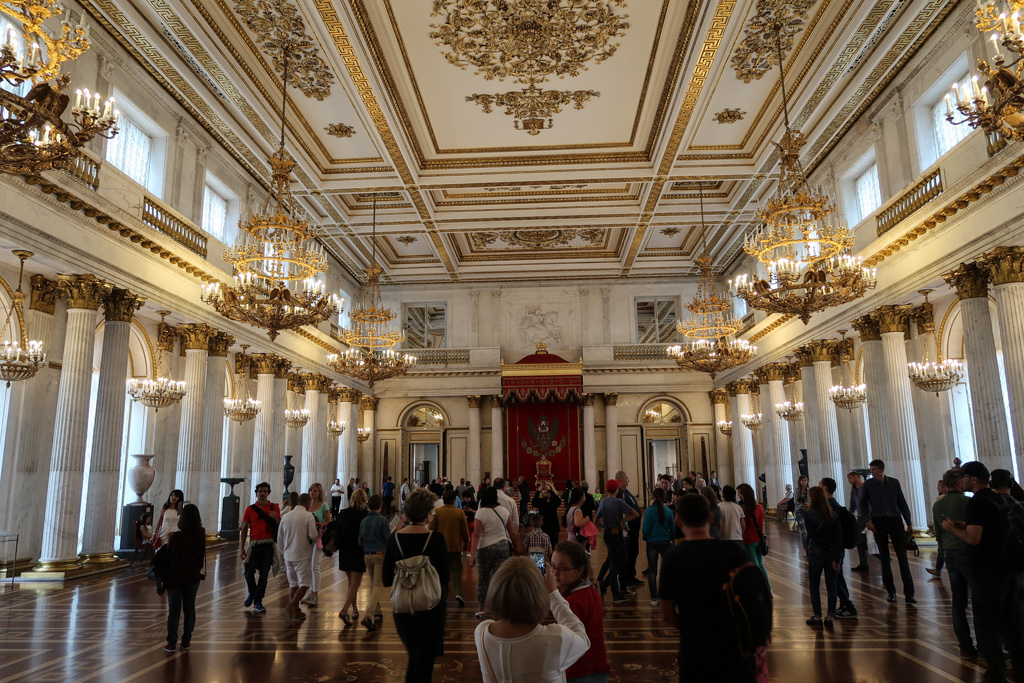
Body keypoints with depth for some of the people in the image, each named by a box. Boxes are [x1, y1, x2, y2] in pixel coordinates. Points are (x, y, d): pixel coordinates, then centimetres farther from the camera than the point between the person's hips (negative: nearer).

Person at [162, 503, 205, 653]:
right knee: (189, 608, 12)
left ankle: (171, 643, 11)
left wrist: (166, 576, 0)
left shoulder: (176, 537, -19)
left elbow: (171, 559, -13)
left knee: (174, 610, 7)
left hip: (176, 577, -3)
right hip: (193, 576, 3)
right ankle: (186, 641, 17)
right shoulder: (201, 535, -6)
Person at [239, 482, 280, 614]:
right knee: (249, 573, -1)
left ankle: (257, 602, 11)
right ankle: (252, 593, 28)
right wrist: (242, 548, 1)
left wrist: (275, 518, -14)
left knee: (264, 574, 1)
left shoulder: (274, 508, 5)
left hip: (268, 545, 0)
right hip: (254, 544, 0)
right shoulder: (250, 509, 3)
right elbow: (244, 529, 5)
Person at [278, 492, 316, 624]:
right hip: (303, 555, -6)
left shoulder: (285, 517, 8)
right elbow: (313, 535, -17)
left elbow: (280, 539, 13)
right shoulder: (308, 516, -10)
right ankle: (291, 607, -20)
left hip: (288, 555, 6)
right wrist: (314, 540, 7)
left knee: (293, 584, 15)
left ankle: (296, 612, 19)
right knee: (304, 584, -1)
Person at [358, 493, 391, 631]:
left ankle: (377, 613, 27)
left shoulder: (364, 521, 3)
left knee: (373, 584, 19)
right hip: (380, 554, -6)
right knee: (378, 585, -5)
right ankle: (367, 615, -19)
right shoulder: (382, 519, -12)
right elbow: (388, 539, -10)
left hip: (367, 556, 6)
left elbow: (360, 541, 7)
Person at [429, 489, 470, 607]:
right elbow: (465, 530, 0)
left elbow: (431, 528, -1)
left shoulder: (437, 512, -3)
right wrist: (466, 541, 17)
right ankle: (458, 592, -12)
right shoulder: (460, 512, -5)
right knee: (456, 569, 5)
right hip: (455, 546, -1)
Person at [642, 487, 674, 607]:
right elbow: (673, 529, 3)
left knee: (652, 571, 6)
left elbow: (646, 529, -11)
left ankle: (654, 599, 7)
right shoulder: (668, 511, -3)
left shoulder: (649, 511, -11)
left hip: (652, 543, -1)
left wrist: (645, 538, 9)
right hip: (666, 542, 2)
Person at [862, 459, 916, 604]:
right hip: (878, 522, 0)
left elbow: (902, 503, 8)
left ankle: (909, 593, -2)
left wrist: (909, 523, 7)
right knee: (884, 558, 5)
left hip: (895, 520, 0)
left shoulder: (894, 483, 4)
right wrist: (867, 520, -7)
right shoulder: (868, 484, 1)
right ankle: (891, 592, 13)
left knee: (902, 557, -4)